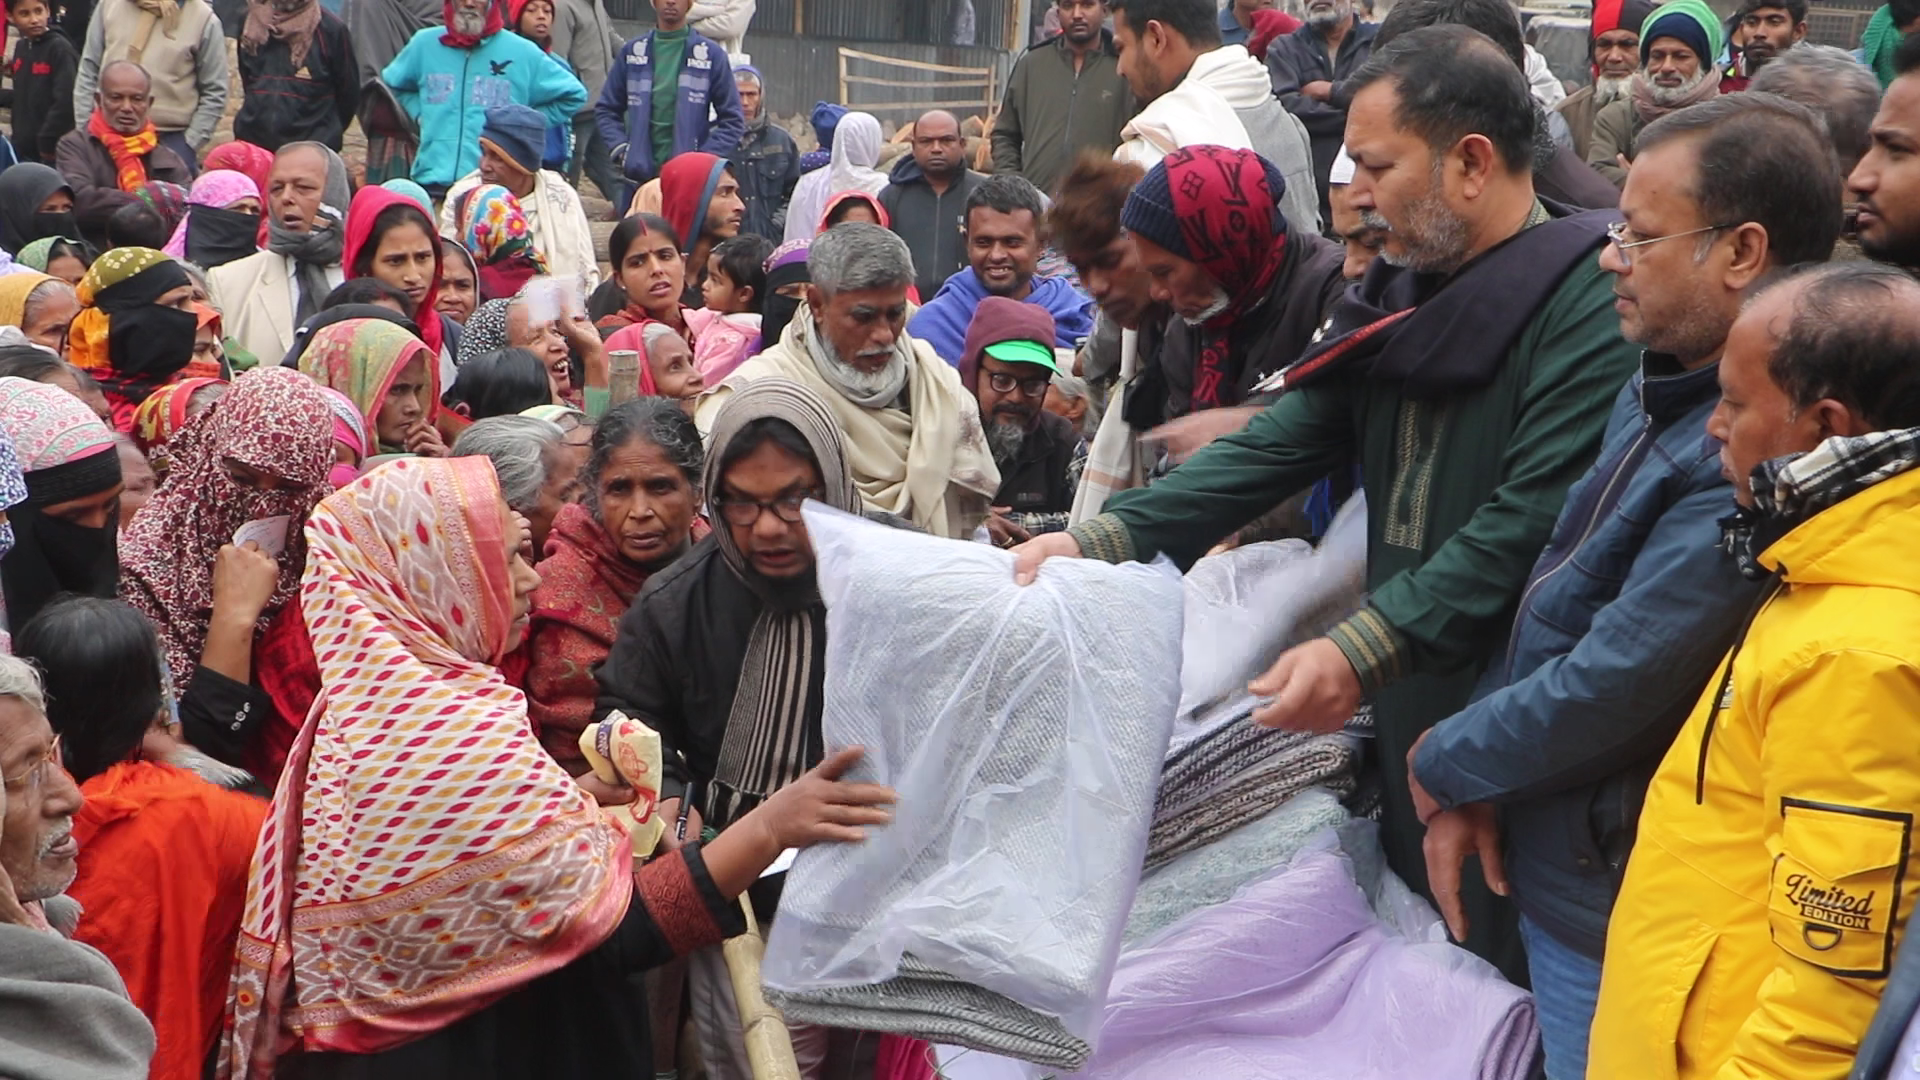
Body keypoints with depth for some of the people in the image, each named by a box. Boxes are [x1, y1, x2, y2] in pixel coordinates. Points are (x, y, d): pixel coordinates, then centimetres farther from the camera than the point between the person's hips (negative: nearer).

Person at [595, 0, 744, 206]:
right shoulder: (631, 52, 8)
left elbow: (732, 120, 3)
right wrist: (621, 150, -1)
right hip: (639, 176, 3)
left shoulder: (710, 55, 1)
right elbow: (606, 110, 15)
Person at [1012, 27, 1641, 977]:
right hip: (1403, 718, 8)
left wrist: (1362, 652, -24)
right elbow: (1282, 446, 9)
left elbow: (1534, 522, -21)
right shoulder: (1399, 300, 15)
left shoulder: (1588, 302, -13)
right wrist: (1098, 541, -2)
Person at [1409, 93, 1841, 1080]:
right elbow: (1552, 598, 11)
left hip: (1613, 911, -9)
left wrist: (1445, 765, -9)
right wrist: (1471, 791, 0)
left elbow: (1609, 691, -26)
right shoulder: (1661, 392, 6)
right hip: (1554, 875, 9)